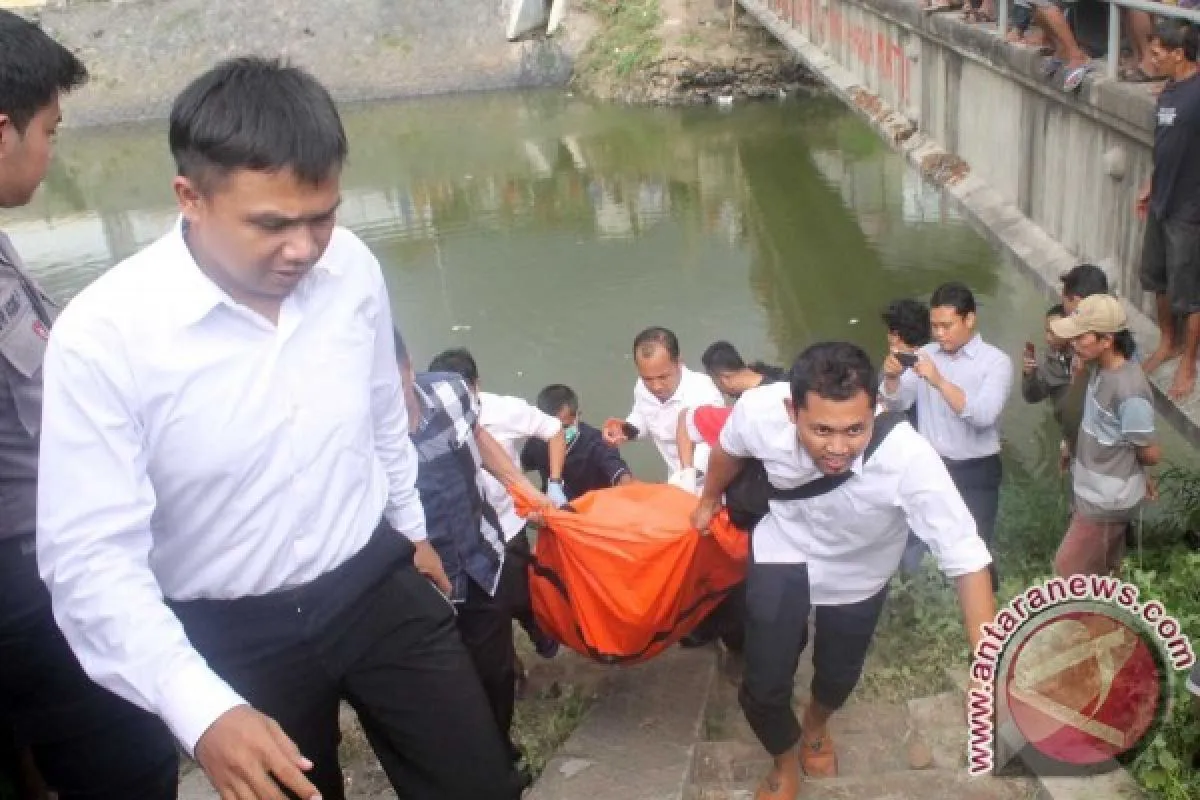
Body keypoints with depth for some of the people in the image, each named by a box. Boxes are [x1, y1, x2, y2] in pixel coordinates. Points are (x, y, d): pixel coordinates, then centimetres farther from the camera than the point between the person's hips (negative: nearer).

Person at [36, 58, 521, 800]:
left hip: (378, 586, 3)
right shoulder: (102, 336, -24)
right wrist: (202, 711, -35)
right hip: (235, 637, -2)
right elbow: (91, 559, -23)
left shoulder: (353, 266, -11)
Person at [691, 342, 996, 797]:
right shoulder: (759, 411, -35)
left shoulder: (909, 457, -42)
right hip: (783, 553, 0)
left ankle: (816, 726, 59)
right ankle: (785, 762, 38)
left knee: (838, 676, 20)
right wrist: (710, 499, 11)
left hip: (858, 572, 0)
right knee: (763, 687, 1)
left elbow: (966, 558, -37)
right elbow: (728, 448, -10)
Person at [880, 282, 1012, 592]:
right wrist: (892, 378, -20)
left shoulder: (996, 361, -9)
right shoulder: (925, 354, 3)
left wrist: (939, 381, -30)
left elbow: (983, 416, -23)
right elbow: (897, 404, 1)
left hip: (975, 472, -4)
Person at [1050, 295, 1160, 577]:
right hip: (1098, 491, 9)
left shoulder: (1129, 391, -31)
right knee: (1102, 571, 23)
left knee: (1069, 570, 4)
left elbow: (1150, 454, -18)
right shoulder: (1103, 368, -3)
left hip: (1107, 500, -9)